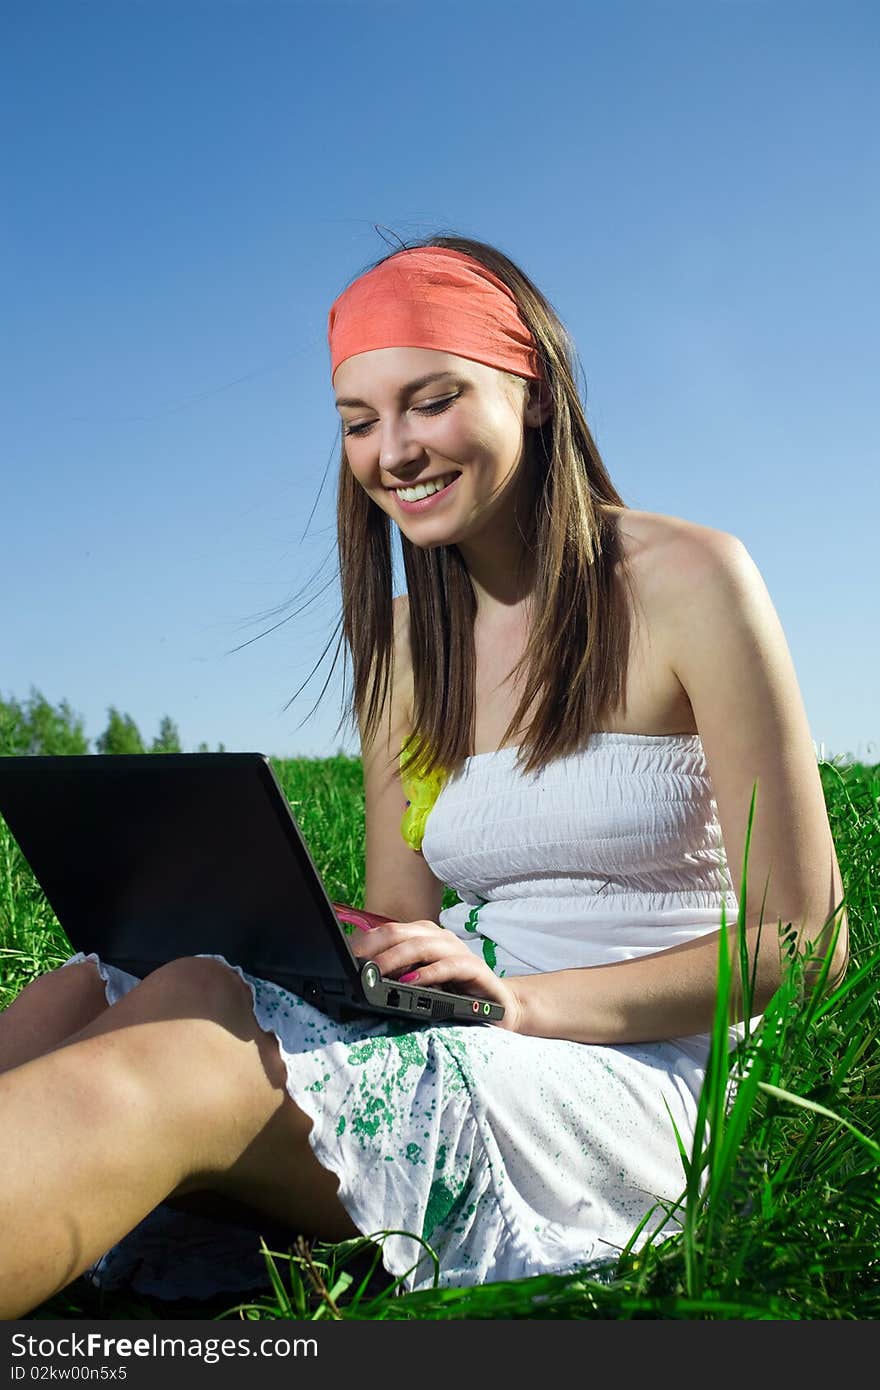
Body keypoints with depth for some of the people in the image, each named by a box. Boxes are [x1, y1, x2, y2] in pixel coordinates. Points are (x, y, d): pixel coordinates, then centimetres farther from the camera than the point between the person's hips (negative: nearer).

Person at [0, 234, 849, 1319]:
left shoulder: (686, 581, -3)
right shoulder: (405, 640, 13)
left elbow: (805, 935, -5)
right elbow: (402, 928, 11)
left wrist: (528, 999, -19)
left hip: (635, 1088, -5)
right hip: (451, 1058, 5)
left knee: (194, 1037, -32)